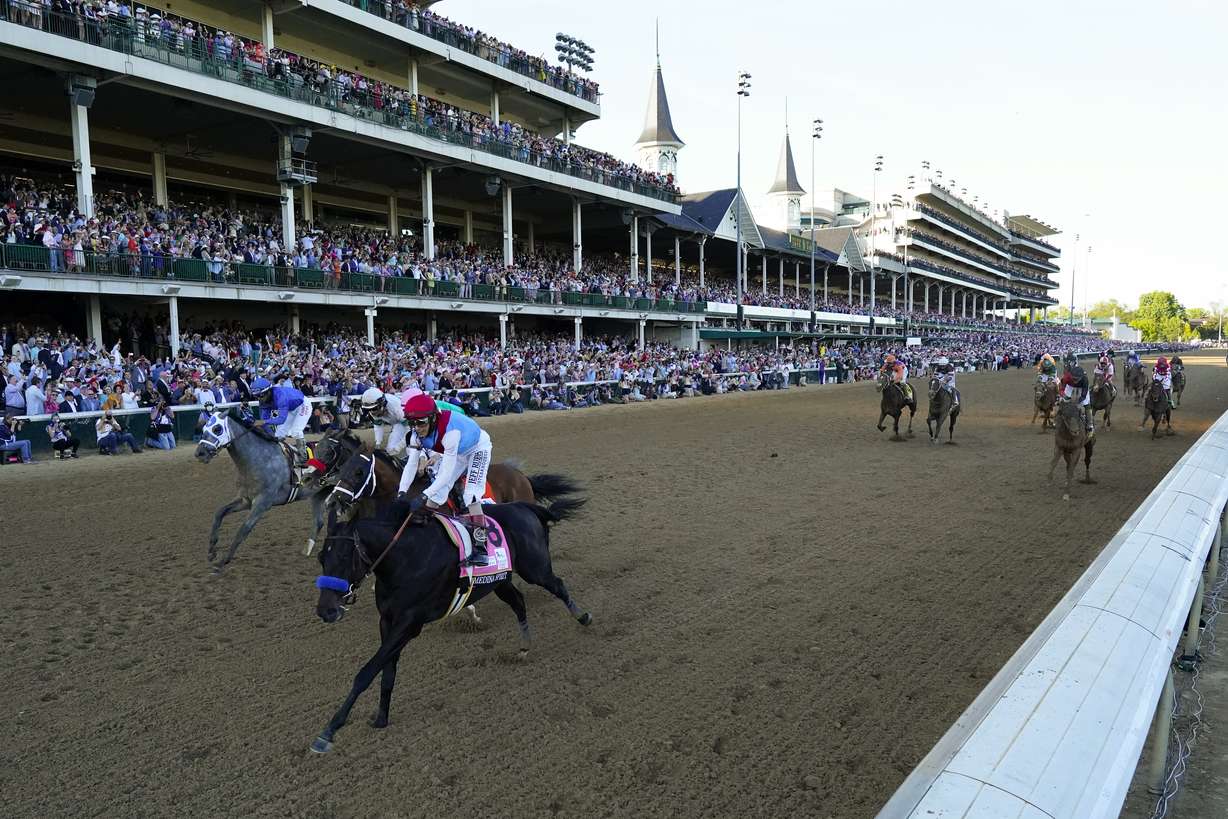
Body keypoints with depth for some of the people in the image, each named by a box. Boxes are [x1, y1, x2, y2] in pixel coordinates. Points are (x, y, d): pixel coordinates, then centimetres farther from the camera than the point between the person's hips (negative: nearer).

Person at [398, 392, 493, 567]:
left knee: (471, 494, -21)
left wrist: (424, 496, -49)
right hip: (456, 452, 7)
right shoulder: (417, 433, -20)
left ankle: (480, 546, -20)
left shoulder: (450, 431, -42)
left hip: (478, 448, -7)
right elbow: (411, 464, -19)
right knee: (437, 490, -1)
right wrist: (402, 492, -32)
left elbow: (448, 473, -42)